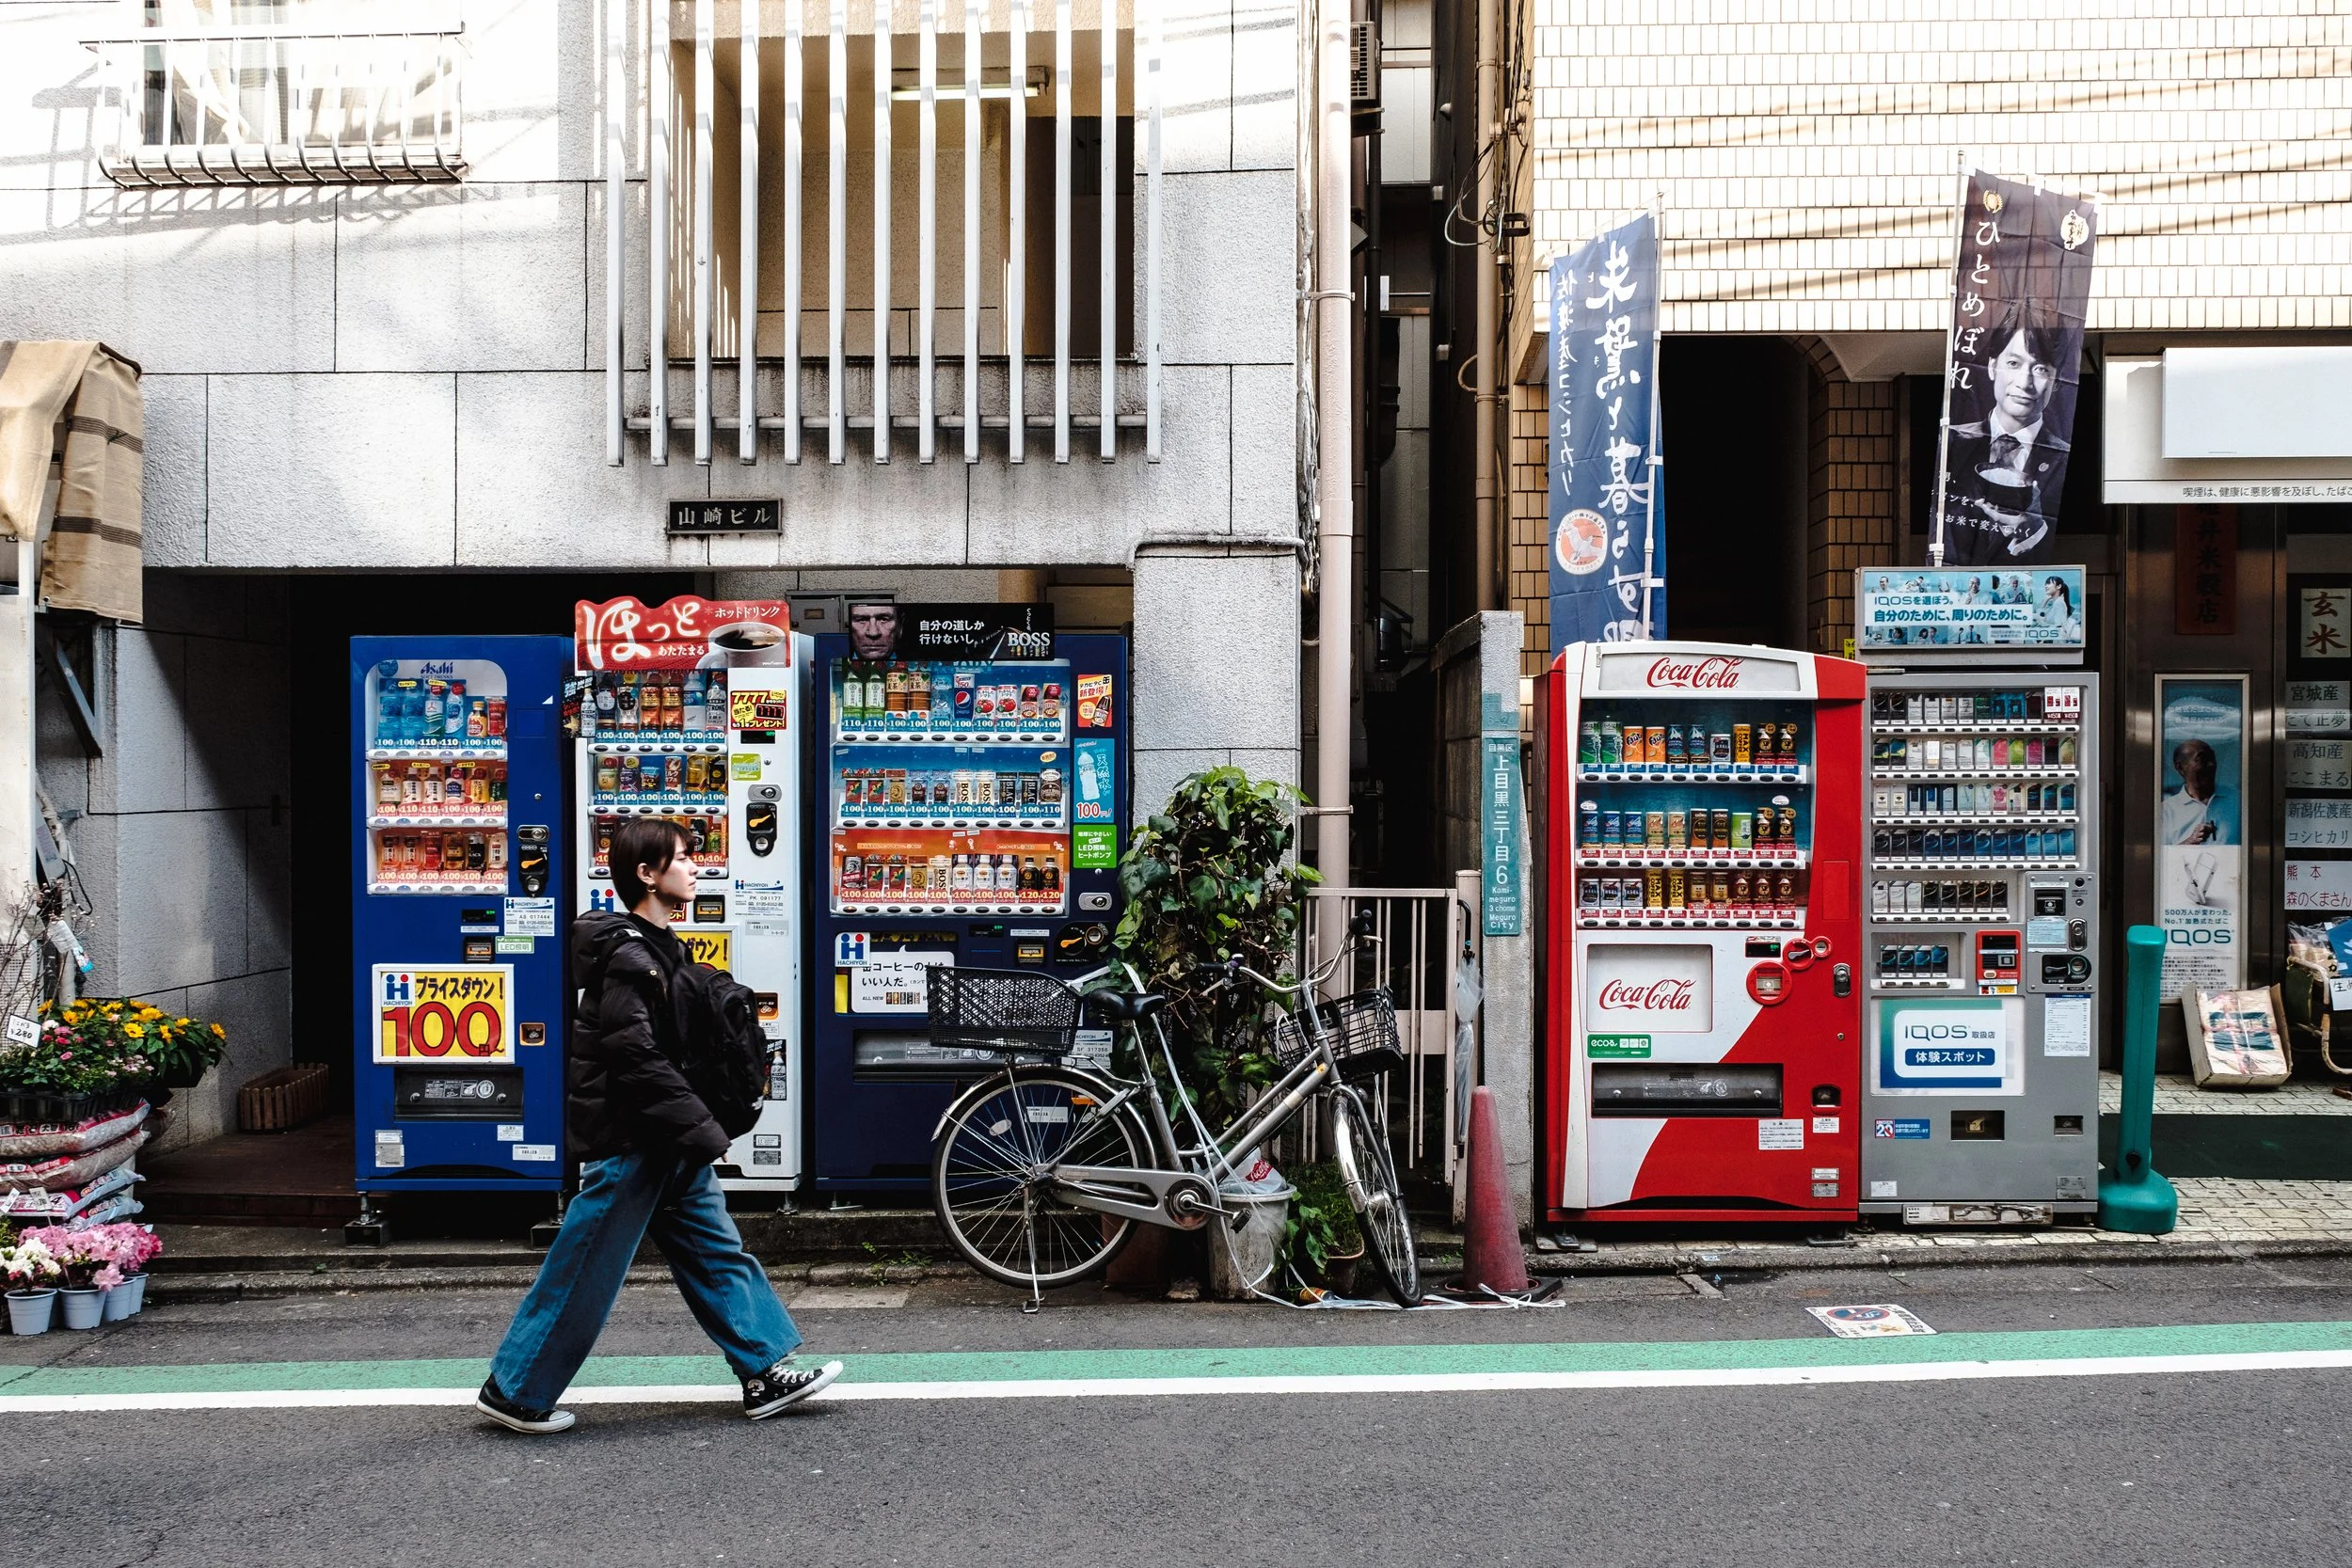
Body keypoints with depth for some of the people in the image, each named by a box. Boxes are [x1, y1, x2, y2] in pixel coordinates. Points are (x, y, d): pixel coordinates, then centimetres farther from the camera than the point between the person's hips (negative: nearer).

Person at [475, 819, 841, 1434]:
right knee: (584, 1272, 1)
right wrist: (701, 1130, -21)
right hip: (627, 1139, -10)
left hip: (664, 1142, 10)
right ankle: (514, 1392, 14)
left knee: (716, 1250, 11)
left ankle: (765, 1373, 16)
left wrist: (698, 1128, 13)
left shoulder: (661, 948, 11)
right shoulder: (627, 957, -20)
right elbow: (637, 1060, -25)